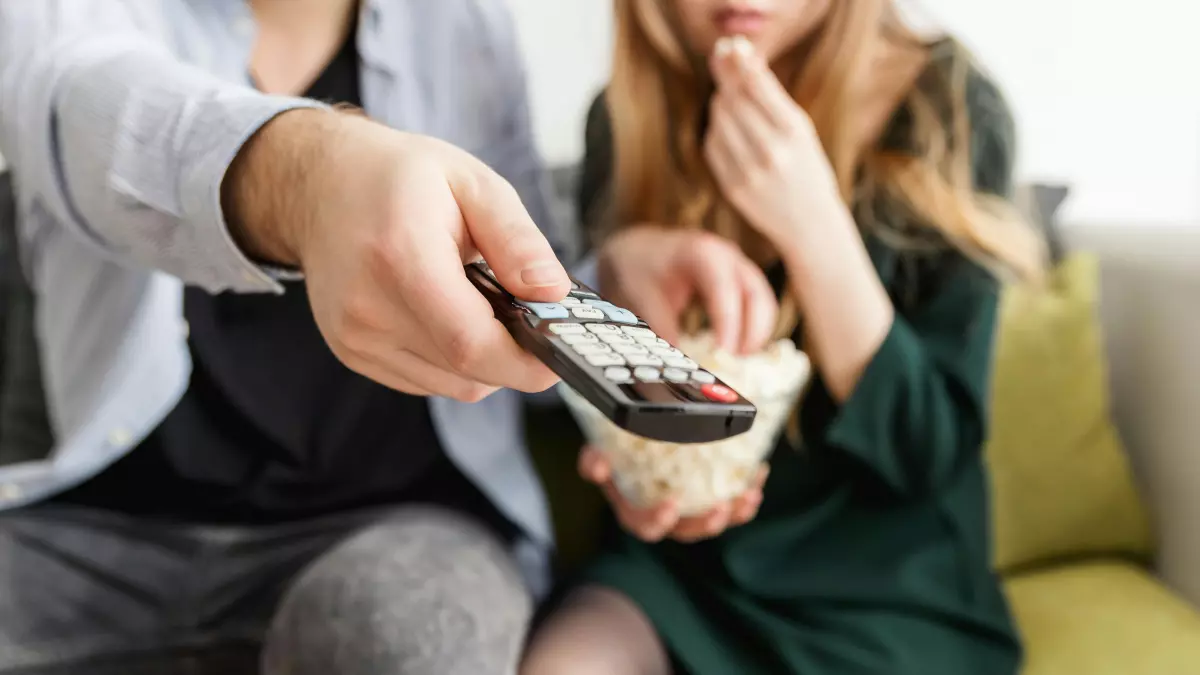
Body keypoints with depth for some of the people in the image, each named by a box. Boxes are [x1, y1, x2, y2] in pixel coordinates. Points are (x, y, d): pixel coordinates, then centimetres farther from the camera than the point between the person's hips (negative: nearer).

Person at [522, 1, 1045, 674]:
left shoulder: (949, 112, -13)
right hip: (684, 565, 4)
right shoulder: (629, 116, -3)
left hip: (889, 584, -3)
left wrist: (811, 227, -25)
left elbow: (928, 449, -14)